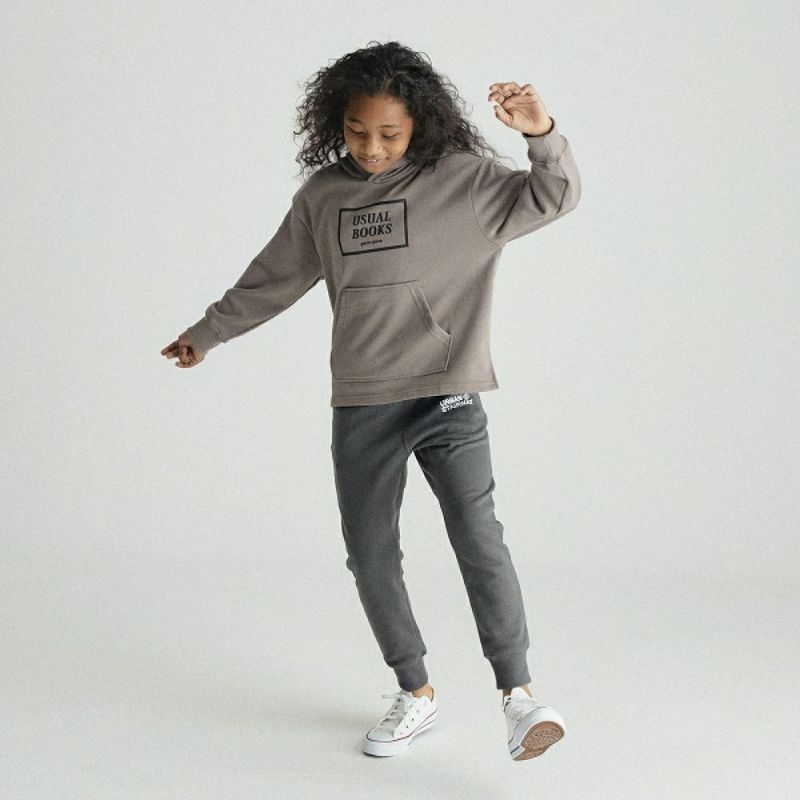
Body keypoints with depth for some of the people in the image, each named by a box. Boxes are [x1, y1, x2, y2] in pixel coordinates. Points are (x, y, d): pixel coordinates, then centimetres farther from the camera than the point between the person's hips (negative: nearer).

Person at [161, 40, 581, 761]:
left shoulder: (462, 180, -2)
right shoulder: (322, 196, 8)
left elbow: (554, 197, -7)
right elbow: (273, 279, 20)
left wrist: (540, 133, -26)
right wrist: (207, 333, 29)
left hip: (447, 397, -4)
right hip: (360, 405, 4)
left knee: (477, 537, -18)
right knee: (370, 554, 6)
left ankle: (518, 694, -11)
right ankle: (416, 696, 19)